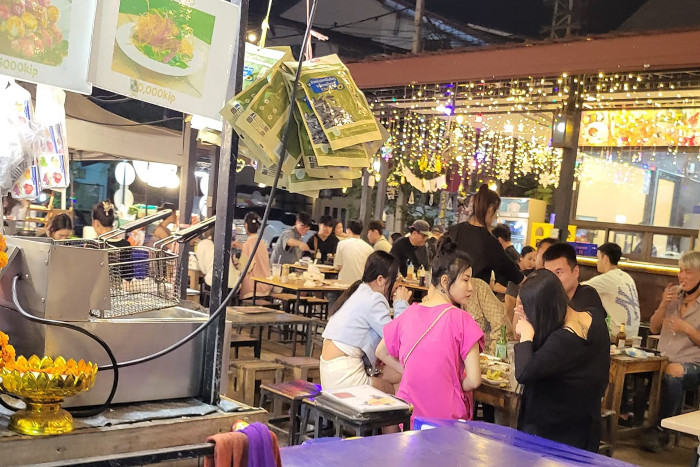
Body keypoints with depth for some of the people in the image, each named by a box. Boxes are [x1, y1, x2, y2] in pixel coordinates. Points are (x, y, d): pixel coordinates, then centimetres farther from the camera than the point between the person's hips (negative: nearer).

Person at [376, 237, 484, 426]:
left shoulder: (409, 313, 1)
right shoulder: (461, 320, -14)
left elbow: (381, 352, 16)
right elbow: (474, 380, -14)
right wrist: (453, 388, 6)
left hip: (409, 416, 5)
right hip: (447, 417, -4)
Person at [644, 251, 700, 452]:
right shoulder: (674, 294, 11)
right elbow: (654, 328, 11)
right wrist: (663, 305, -4)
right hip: (663, 359, 4)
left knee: (674, 372, -38)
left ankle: (662, 430, -22)